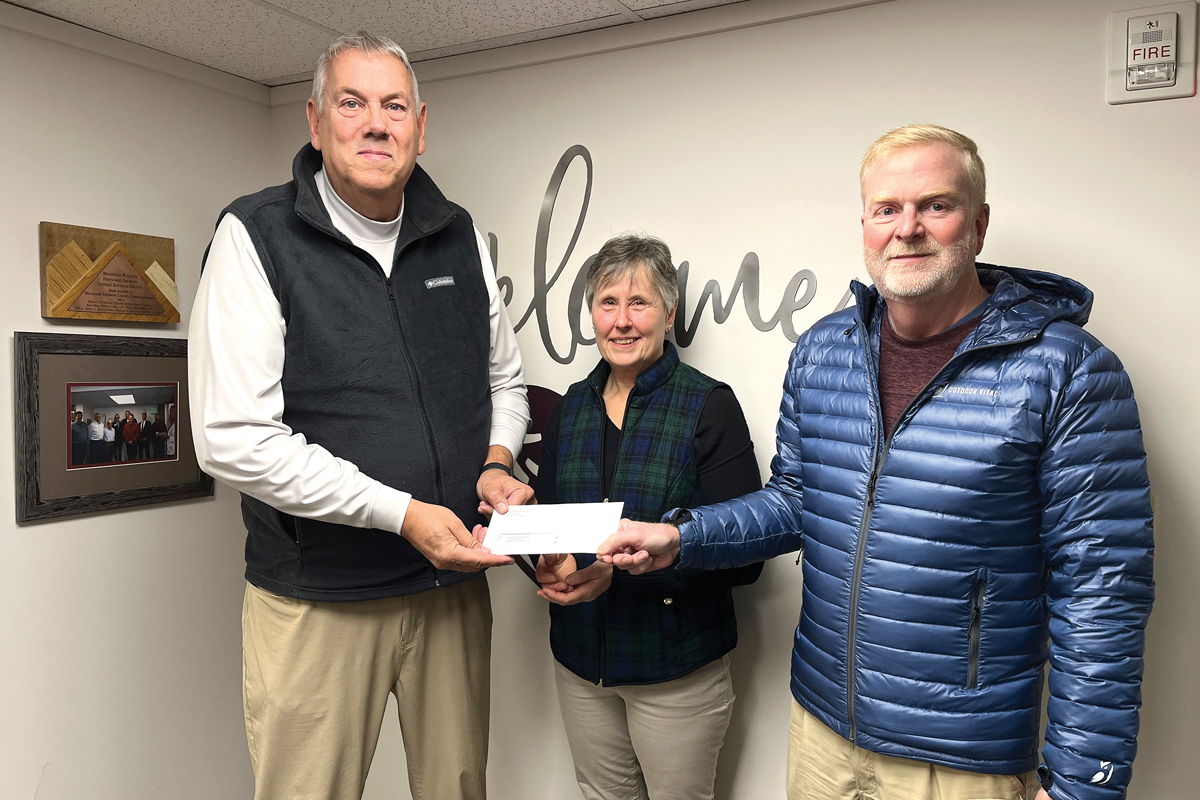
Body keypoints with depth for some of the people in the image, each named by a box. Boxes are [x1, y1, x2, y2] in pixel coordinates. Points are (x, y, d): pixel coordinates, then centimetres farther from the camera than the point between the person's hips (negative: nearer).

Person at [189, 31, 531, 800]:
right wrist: (401, 514, -20)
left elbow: (505, 380, 16)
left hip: (453, 581, 4)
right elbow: (234, 438, -17)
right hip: (318, 600, -4)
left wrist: (496, 463, -5)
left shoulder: (460, 237, 5)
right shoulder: (256, 237, -10)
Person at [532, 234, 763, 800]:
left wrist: (620, 570, -25)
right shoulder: (571, 407, 4)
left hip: (677, 668, -4)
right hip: (580, 659, 5)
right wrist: (549, 561, -11)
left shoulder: (709, 406, -13)